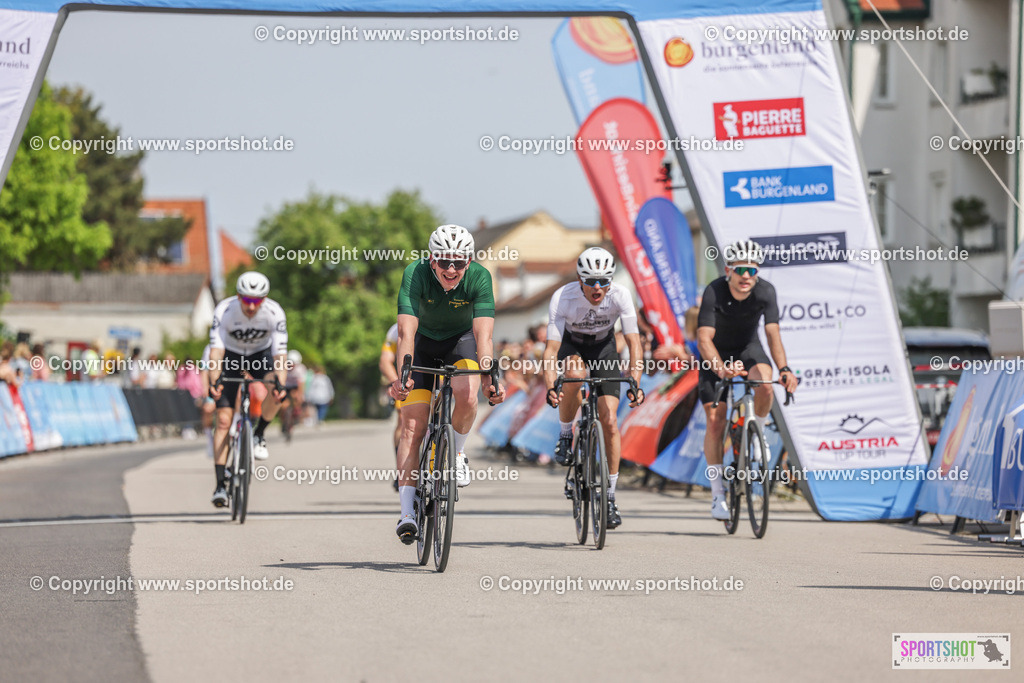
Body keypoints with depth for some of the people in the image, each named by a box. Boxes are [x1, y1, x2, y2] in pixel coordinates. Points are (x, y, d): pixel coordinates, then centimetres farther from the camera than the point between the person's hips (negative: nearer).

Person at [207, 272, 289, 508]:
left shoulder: (274, 313, -27)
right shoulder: (224, 311, -29)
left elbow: (280, 352, -31)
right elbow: (216, 349, -34)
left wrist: (280, 383, -46)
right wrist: (213, 382, -49)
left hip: (261, 355, 1)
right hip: (231, 356, -1)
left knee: (275, 392, -32)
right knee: (224, 418, -13)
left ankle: (258, 434, -4)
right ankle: (220, 485, -13)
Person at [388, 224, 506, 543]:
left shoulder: (479, 277, -28)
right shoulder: (415, 274, -30)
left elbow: (484, 333, -36)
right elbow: (406, 332, -39)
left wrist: (488, 379, -50)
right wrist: (402, 377, -53)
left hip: (462, 340, 0)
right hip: (424, 341, 0)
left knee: (466, 396, -30)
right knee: (412, 424, -12)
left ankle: (457, 451, 1)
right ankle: (407, 512, -13)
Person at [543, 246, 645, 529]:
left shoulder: (620, 296, -29)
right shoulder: (563, 298, -32)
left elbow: (634, 342, -30)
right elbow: (551, 349, -34)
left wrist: (634, 382, -44)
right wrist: (550, 387, -50)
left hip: (604, 348, 1)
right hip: (571, 345, -1)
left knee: (609, 420, -12)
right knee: (574, 373, -38)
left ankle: (610, 495, -1)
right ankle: (565, 436, -12)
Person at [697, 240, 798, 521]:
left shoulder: (765, 292, -24)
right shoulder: (714, 292, -30)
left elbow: (772, 334, -32)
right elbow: (704, 338, -39)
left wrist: (784, 368, -50)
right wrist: (720, 368, -57)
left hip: (748, 347, 1)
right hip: (717, 353, -1)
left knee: (764, 386, -32)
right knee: (715, 421, -8)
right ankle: (718, 494, 1)